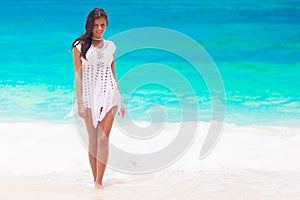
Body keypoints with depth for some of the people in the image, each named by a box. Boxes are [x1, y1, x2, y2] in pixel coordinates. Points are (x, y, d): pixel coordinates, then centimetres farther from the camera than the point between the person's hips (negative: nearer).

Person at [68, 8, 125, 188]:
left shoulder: (110, 46, 9)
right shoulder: (80, 46, 0)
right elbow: (78, 75, -1)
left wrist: (121, 101, 14)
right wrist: (79, 102, -7)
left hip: (108, 95, 2)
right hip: (89, 96, -2)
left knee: (104, 139, -7)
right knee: (93, 140, 3)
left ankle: (99, 181, -8)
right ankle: (95, 178, 12)